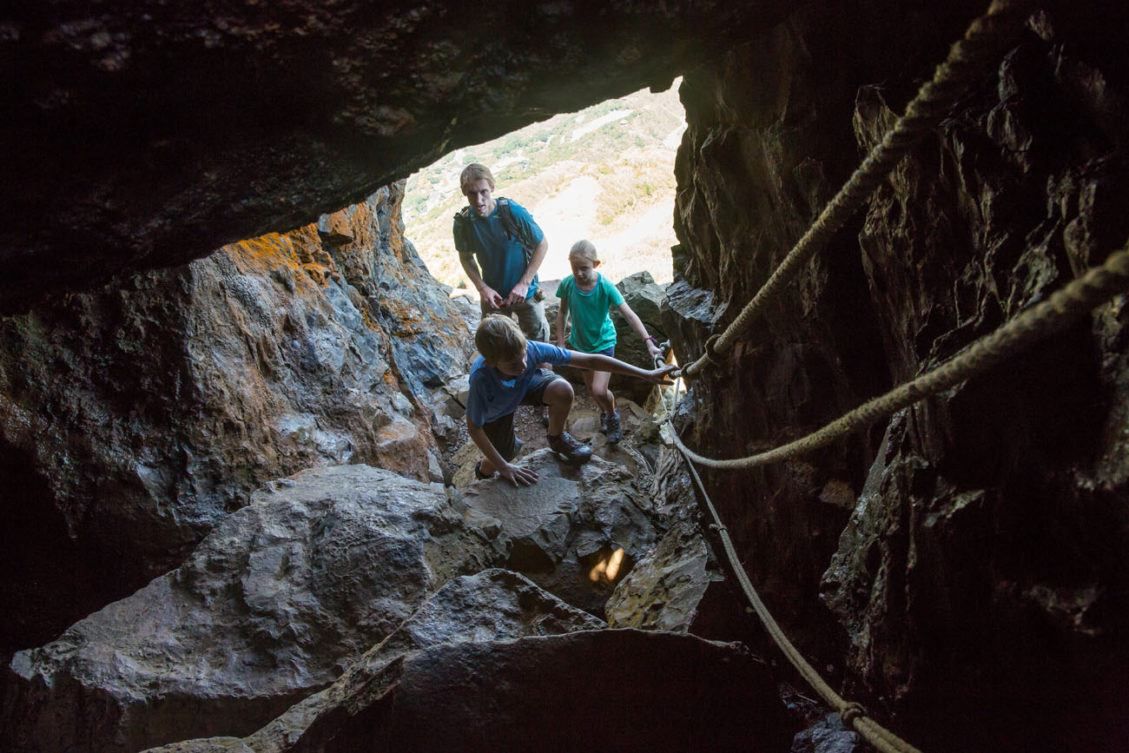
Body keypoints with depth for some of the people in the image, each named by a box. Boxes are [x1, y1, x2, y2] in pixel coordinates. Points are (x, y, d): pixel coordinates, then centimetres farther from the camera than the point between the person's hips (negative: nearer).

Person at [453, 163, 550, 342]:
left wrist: (524, 284, -17)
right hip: (493, 295, 2)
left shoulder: (513, 212, -24)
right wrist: (482, 288, -12)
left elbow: (542, 245, -12)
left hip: (525, 292, -1)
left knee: (539, 340, 14)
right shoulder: (462, 223, -16)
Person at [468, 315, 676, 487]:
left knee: (562, 390, -28)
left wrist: (646, 374, -31)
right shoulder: (480, 378, -43)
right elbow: (474, 428, -28)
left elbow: (590, 360, -32)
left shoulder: (532, 348, -38)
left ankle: (557, 438, 4)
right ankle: (483, 468, 40)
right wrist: (504, 467, -26)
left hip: (525, 385, 2)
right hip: (495, 410, -1)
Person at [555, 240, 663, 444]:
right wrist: (560, 342, -1)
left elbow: (629, 314, -28)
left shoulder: (605, 286, -25)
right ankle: (605, 412, 50)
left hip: (603, 342, -3)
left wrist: (649, 342, -37)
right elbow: (562, 312, 0)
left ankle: (613, 417, 18)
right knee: (590, 387, 18)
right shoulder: (567, 284, -18)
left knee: (599, 390, -15)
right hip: (580, 343, 4)